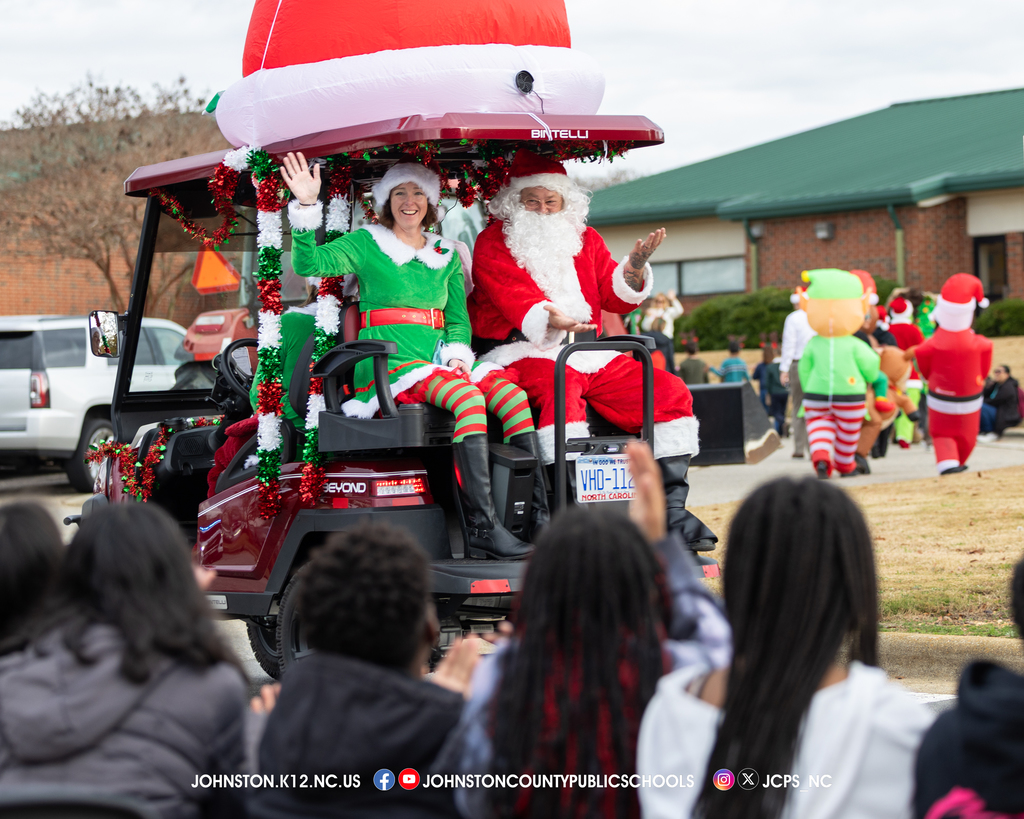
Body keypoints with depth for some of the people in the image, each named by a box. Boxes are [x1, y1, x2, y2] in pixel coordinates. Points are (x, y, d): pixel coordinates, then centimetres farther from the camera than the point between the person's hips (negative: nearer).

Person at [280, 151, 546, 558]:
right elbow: (308, 264, -8)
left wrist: (457, 353, -1)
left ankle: (541, 514, -24)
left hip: (436, 363, 6)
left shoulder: (446, 256, 21)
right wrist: (306, 207, -20)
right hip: (386, 365, -5)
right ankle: (481, 527, -38)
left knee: (514, 397, -21)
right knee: (468, 398, -33)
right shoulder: (366, 245, 6)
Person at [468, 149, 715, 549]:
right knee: (561, 390, -39)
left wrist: (634, 267, -10)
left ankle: (671, 508, -13)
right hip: (525, 352, -6)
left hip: (588, 354, 6)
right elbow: (515, 299, -14)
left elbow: (616, 297, 11)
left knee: (670, 392, -10)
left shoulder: (586, 239, 20)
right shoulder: (493, 242, 2)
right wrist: (549, 319, -35)